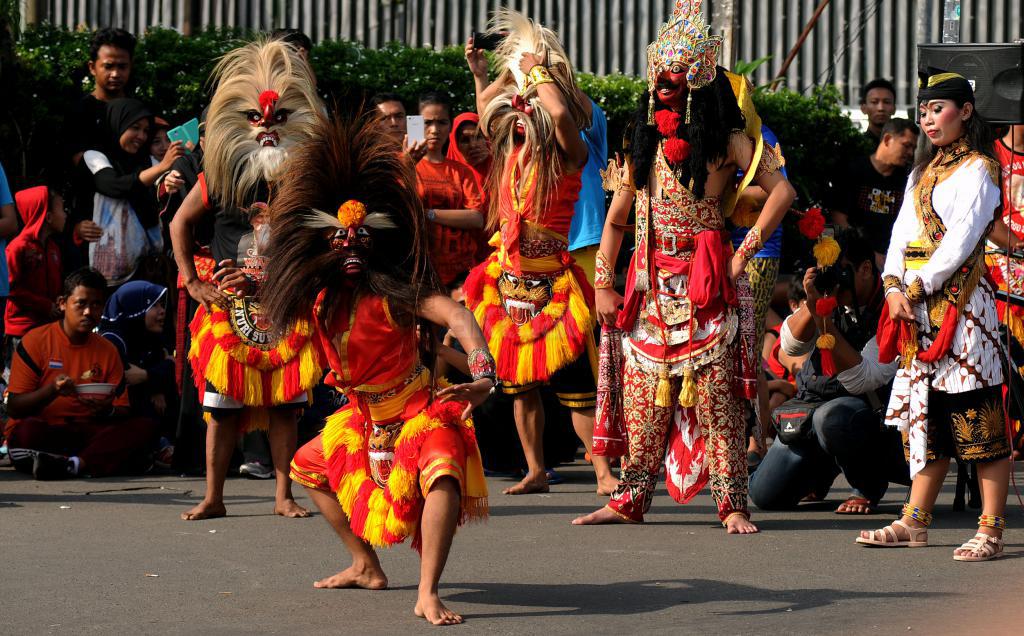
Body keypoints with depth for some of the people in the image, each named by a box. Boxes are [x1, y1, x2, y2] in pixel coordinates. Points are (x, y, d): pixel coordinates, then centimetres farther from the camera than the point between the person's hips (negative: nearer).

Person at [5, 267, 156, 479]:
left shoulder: (107, 351, 12)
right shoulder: (36, 340, 2)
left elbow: (122, 412, 10)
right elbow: (14, 408, -4)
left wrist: (108, 412, -15)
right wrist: (52, 390, -22)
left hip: (89, 433, 4)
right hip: (46, 432, -4)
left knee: (145, 428, -23)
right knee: (27, 430, -39)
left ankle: (73, 464, -38)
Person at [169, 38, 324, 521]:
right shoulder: (220, 174, 1)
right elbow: (180, 223, 11)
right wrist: (191, 281, 5)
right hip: (229, 312, 0)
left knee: (284, 405, 1)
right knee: (223, 407, 0)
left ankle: (284, 496, 10)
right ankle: (213, 498, 7)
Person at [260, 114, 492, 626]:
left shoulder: (392, 290, -24)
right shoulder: (319, 296, -4)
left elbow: (458, 318, -37)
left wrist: (483, 375, -49)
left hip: (421, 410, -8)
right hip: (364, 417, 8)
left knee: (442, 474, -35)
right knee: (308, 468, 20)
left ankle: (428, 593, -39)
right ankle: (366, 566, 29)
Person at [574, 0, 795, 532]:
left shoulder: (726, 140, 0)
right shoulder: (643, 143, 15)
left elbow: (781, 191, -8)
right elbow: (615, 220, 17)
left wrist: (745, 251, -13)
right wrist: (603, 284, 8)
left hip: (707, 287, -5)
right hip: (649, 287, 5)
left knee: (716, 394, -7)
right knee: (642, 395, 4)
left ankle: (733, 504, -5)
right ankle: (630, 499, 9)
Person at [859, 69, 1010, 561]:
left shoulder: (977, 170, -4)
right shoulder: (922, 173, 20)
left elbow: (961, 239, -12)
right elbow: (903, 232, 13)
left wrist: (919, 288, -14)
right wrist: (894, 286, -2)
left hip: (960, 297, -8)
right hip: (914, 303, 8)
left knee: (977, 416, -8)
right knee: (924, 410, 9)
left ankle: (991, 530, -9)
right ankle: (915, 521, 13)